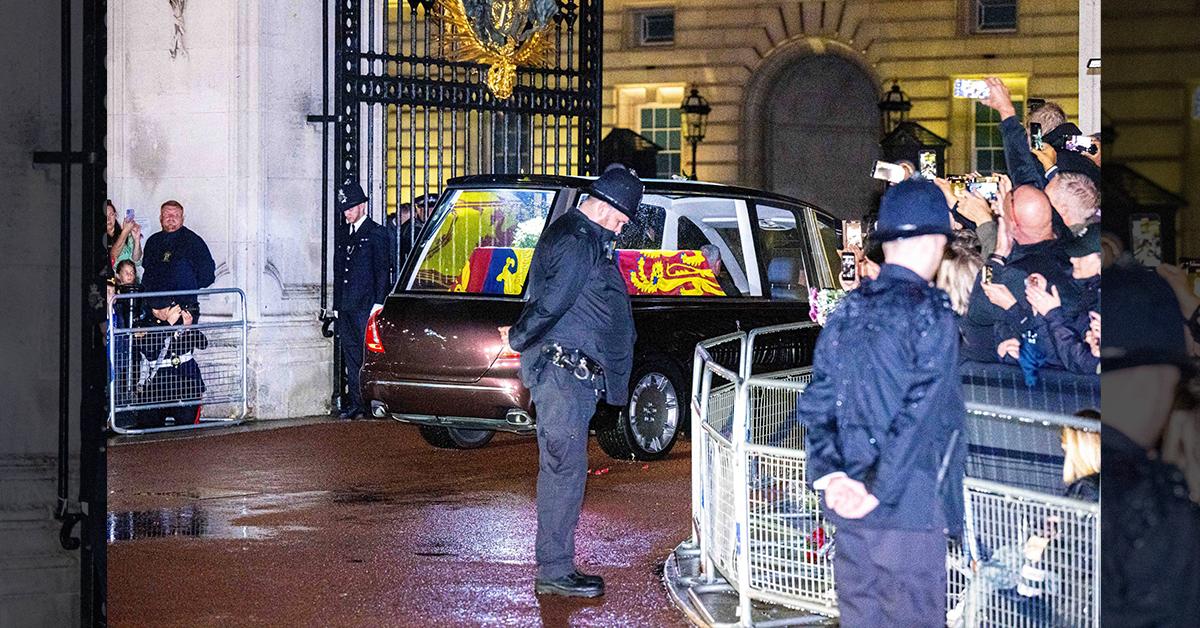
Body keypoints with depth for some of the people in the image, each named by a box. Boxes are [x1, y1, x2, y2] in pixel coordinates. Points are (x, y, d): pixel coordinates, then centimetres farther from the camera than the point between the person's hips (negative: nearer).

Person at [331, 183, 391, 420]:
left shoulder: (376, 233, -2)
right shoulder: (343, 235, 18)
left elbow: (383, 271, -7)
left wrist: (378, 304, -13)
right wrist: (337, 305, 15)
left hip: (366, 306, -7)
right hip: (346, 308, 7)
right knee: (351, 356, 6)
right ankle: (356, 404, 9)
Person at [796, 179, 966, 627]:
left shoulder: (846, 313, 10)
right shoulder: (930, 315, -10)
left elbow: (815, 407, 6)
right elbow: (918, 414, -18)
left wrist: (829, 475, -3)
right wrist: (878, 489, -16)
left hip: (848, 510, 7)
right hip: (909, 508, -6)